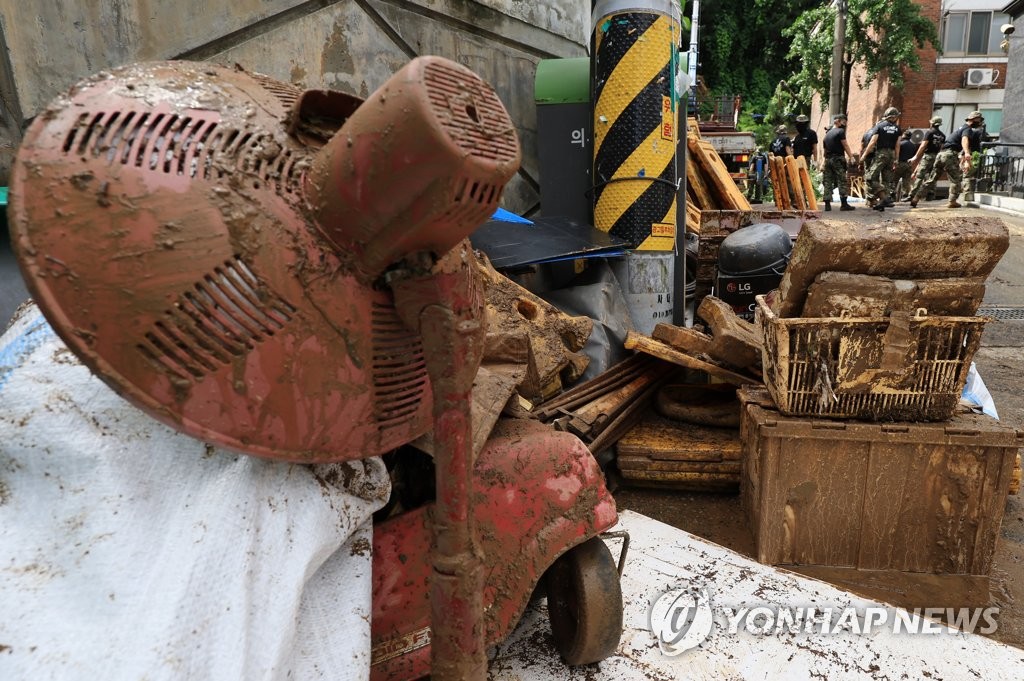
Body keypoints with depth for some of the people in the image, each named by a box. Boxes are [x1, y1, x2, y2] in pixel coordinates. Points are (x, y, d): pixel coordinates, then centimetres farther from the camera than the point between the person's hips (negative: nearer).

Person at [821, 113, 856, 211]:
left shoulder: (827, 133, 18)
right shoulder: (840, 131, -3)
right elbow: (845, 146, -7)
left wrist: (823, 164, 19)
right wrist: (851, 157, -5)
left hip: (827, 159, 7)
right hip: (838, 159, -7)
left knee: (828, 182, 5)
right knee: (843, 181, -6)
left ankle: (827, 204, 3)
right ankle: (844, 204, -9)